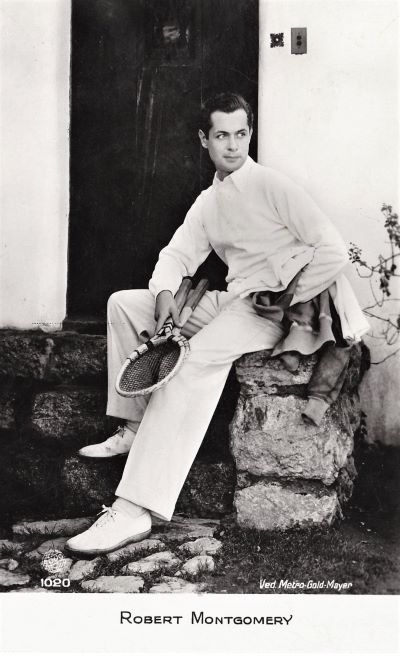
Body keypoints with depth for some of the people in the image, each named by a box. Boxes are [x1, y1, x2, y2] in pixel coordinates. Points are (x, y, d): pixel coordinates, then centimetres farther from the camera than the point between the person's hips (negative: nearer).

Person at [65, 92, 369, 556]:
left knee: (196, 358, -36)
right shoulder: (207, 202, 16)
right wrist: (165, 294, -12)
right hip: (230, 303, 8)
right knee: (124, 303, 5)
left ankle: (134, 511, -42)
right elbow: (178, 254, 11)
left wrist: (283, 300, -12)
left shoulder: (270, 184, -7)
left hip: (270, 309, -8)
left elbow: (333, 250, -12)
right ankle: (133, 427, 4)